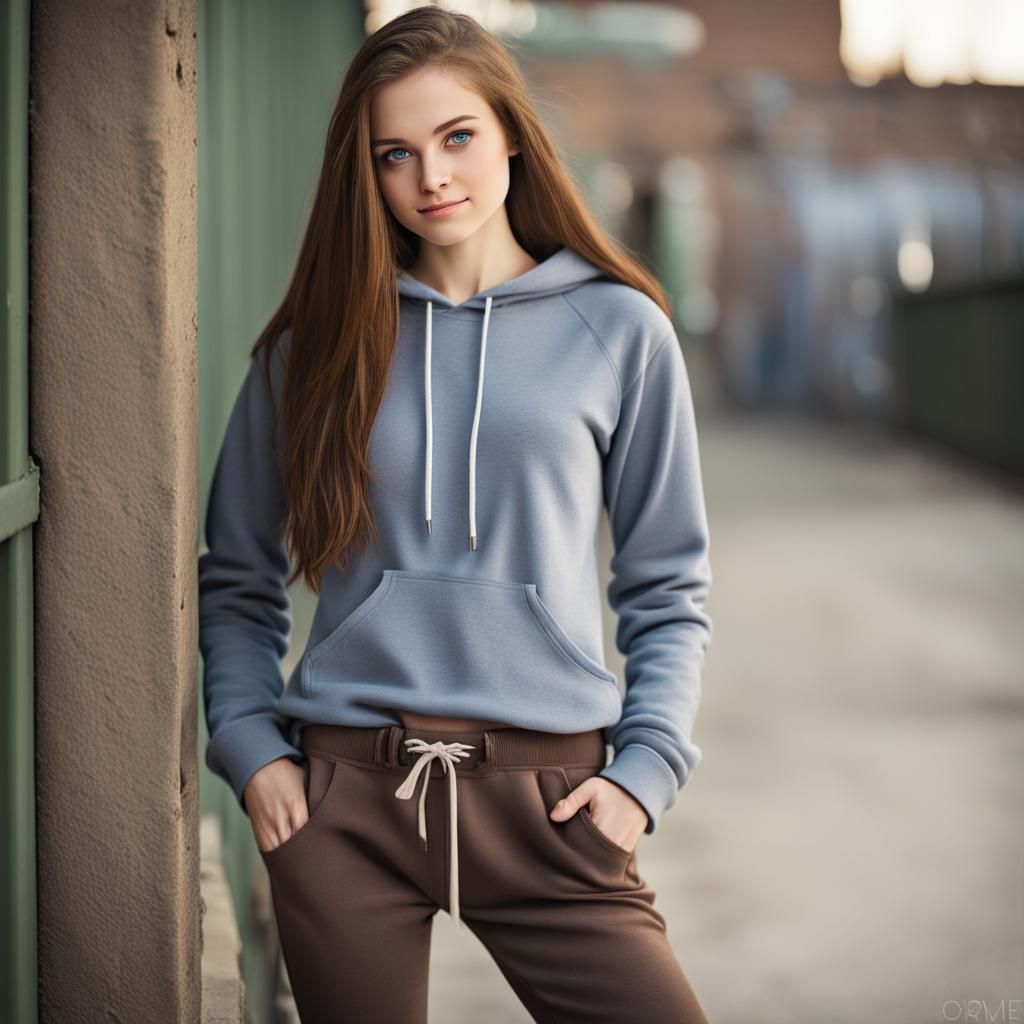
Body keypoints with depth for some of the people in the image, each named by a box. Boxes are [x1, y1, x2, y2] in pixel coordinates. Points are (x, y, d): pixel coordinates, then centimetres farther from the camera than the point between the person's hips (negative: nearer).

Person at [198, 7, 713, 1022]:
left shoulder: (619, 330, 5)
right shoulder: (316, 344, 8)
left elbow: (668, 587, 8)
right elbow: (236, 580, 13)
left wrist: (645, 772, -2)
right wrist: (250, 748, 0)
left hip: (545, 799, -1)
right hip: (344, 799, 1)